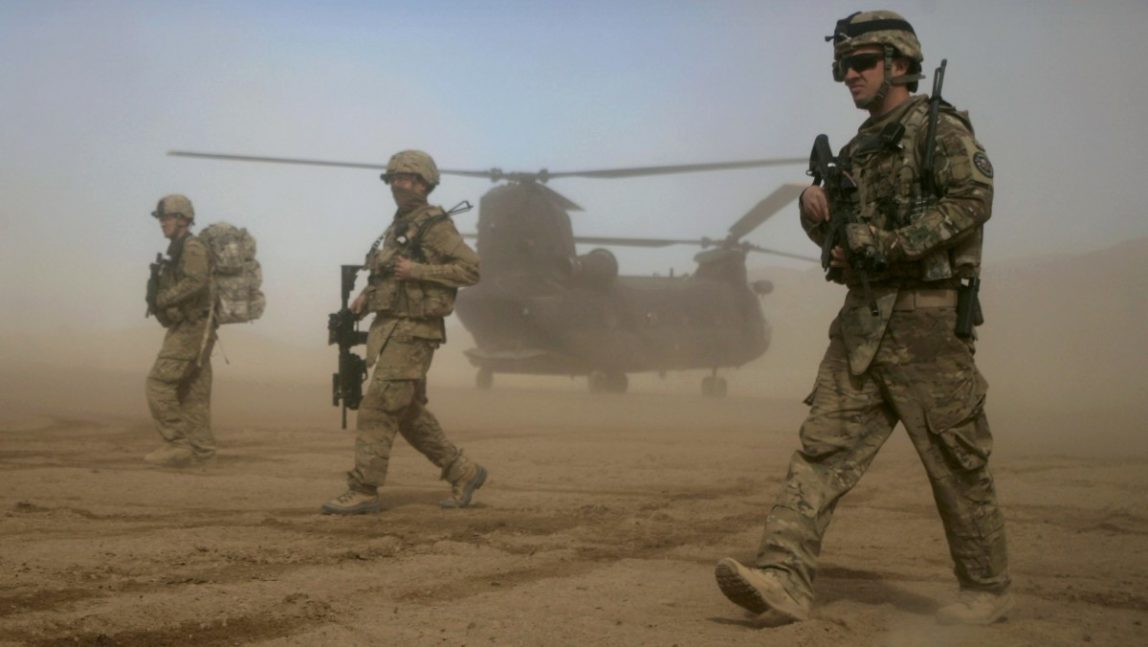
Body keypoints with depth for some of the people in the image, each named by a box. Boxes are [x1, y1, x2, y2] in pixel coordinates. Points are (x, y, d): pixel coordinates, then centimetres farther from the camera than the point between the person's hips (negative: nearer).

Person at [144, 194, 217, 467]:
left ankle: (177, 445, -10)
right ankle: (201, 448, 10)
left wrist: (161, 300, -20)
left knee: (159, 383, -11)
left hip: (190, 329, -10)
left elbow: (195, 282, -27)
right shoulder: (179, 250, 19)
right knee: (193, 392, 8)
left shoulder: (192, 247, -12)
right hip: (189, 329, 10)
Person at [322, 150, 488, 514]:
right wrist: (366, 296, 8)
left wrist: (417, 270, -20)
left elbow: (470, 268, -15)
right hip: (390, 328, 10)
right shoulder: (397, 228, 18)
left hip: (413, 331, -9)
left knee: (376, 409, -10)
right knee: (410, 414, 14)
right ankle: (463, 473, 23)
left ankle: (363, 492, -5)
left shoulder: (434, 225, -9)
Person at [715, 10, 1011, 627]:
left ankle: (987, 589, 18)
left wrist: (886, 246, -21)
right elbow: (834, 236, 26)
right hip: (861, 321, 7)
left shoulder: (939, 128, -3)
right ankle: (782, 579, -10)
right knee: (822, 448, -5)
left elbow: (972, 199, -19)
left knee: (957, 463, 3)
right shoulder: (858, 148, 20)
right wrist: (815, 206, 3)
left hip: (925, 320, -7)